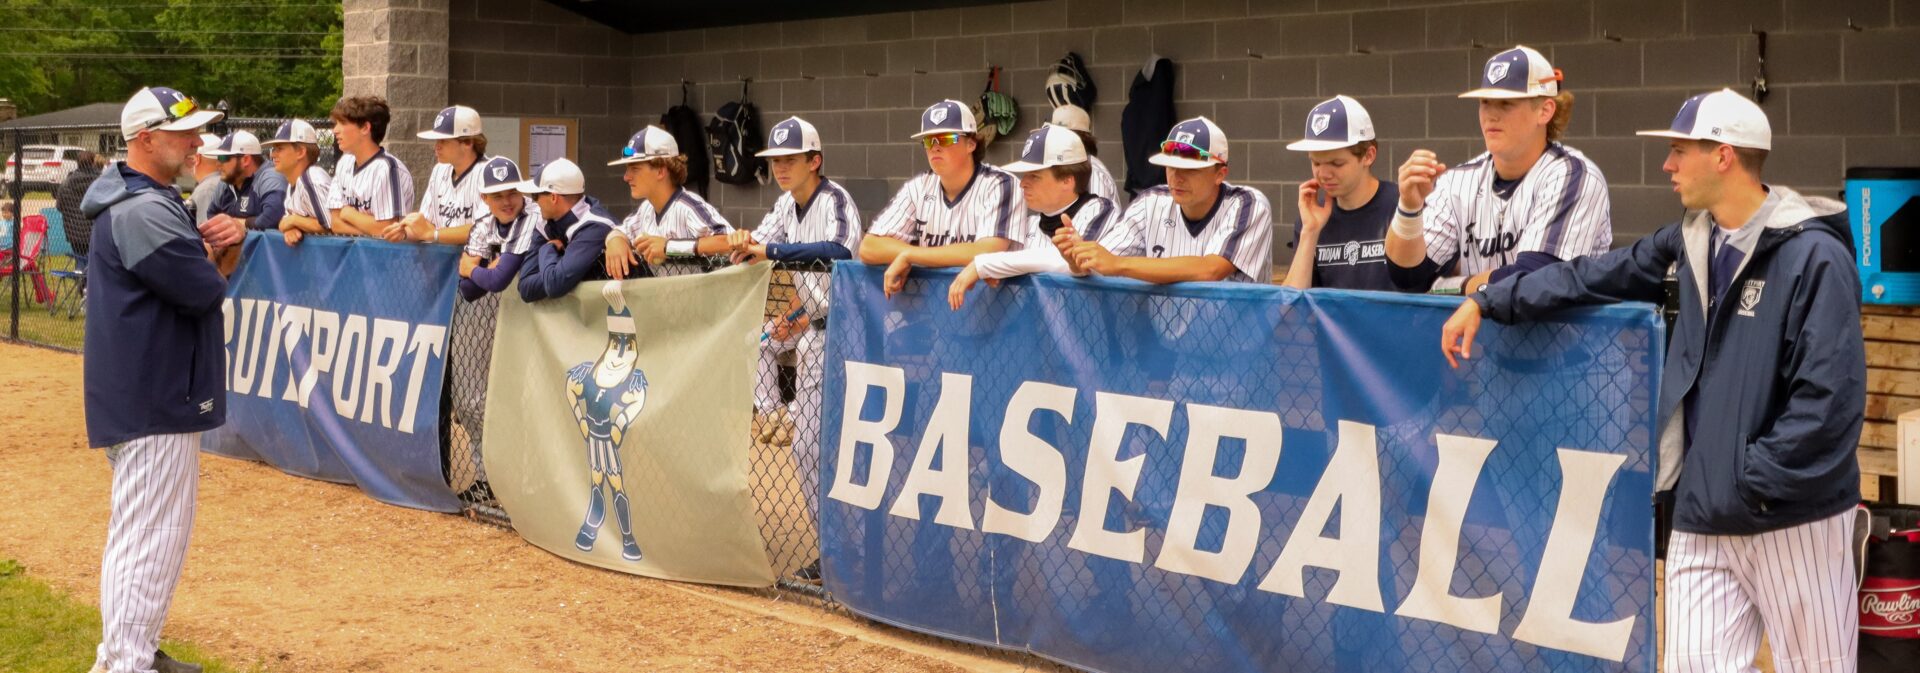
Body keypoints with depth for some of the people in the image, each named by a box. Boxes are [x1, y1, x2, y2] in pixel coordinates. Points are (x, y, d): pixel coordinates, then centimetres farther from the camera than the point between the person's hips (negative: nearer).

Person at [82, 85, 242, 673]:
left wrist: (225, 234, -4)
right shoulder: (144, 212, -20)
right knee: (147, 534, -7)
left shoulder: (155, 200, 14)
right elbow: (206, 291, -25)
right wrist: (210, 254, -3)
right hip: (153, 400, -11)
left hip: (159, 394, 11)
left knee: (163, 527, 20)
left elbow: (206, 263, 17)